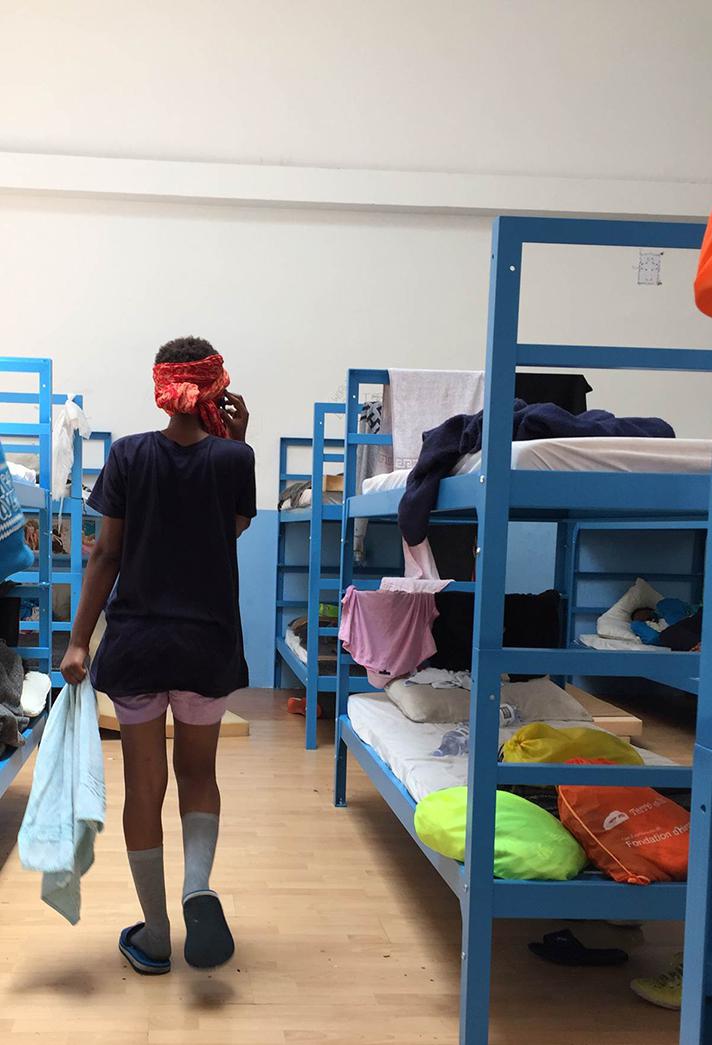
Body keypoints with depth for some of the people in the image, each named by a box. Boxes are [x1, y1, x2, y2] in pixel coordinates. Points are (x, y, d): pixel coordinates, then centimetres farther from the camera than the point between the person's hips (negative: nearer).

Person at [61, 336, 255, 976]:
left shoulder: (129, 455, -6)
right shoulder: (234, 458, -7)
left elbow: (106, 554, -5)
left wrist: (80, 640, 0)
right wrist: (236, 443, 5)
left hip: (136, 640, 0)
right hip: (208, 642, 0)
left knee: (145, 784, 10)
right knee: (198, 772, 19)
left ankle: (154, 936, 19)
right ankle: (199, 886, -5)